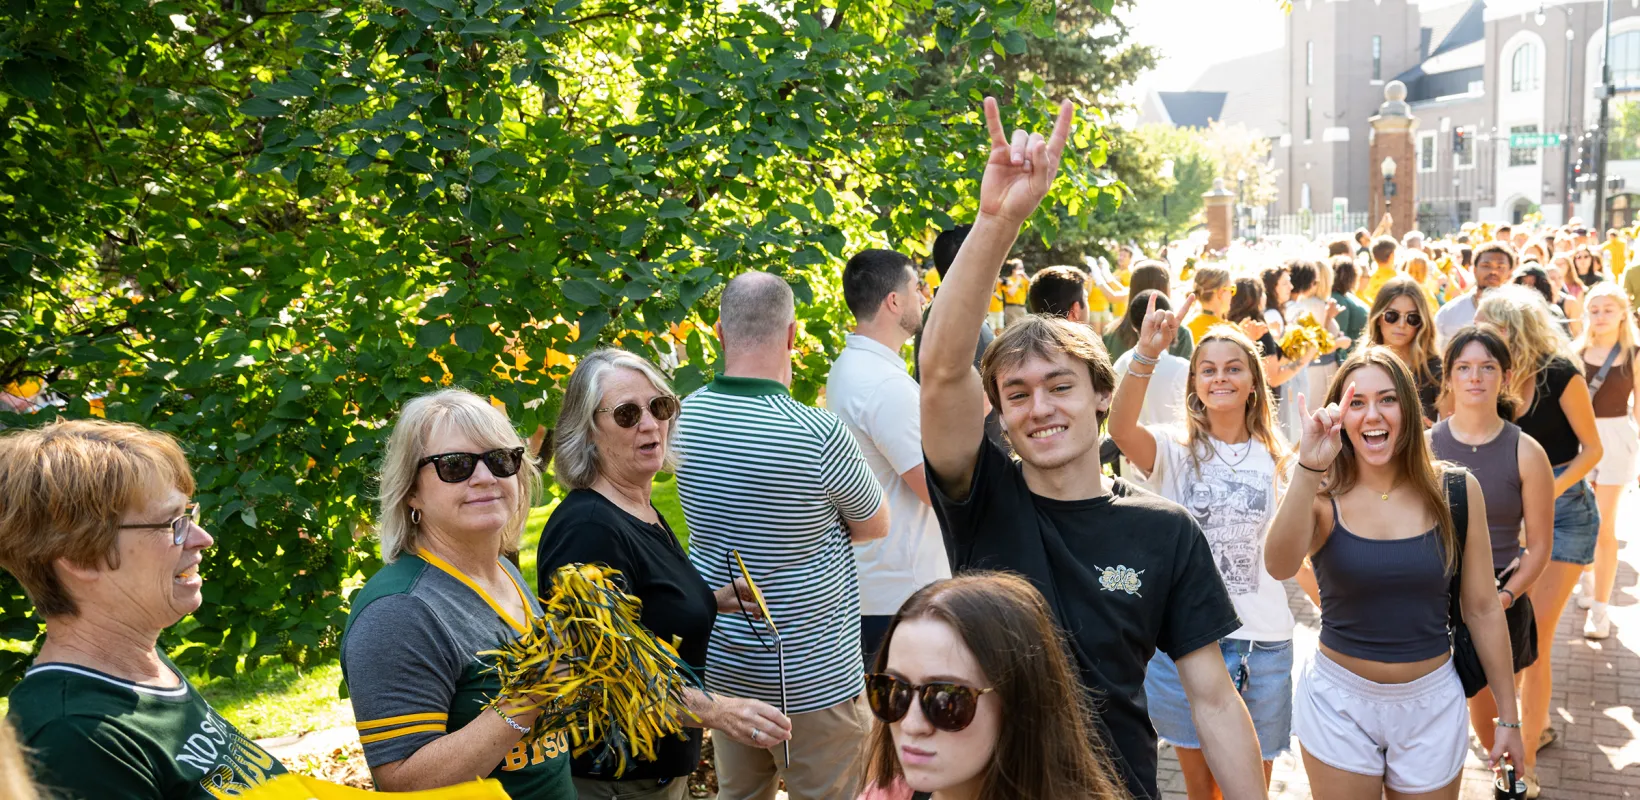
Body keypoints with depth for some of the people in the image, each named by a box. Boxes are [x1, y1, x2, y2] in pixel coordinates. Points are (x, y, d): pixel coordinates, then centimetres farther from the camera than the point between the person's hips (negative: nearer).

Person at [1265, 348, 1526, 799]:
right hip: (1339, 704, -1)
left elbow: (1483, 610, 1)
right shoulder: (1322, 497, -10)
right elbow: (1280, 568, -31)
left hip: (1432, 705, 1)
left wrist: (1508, 716, 5)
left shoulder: (1457, 492, -6)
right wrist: (1309, 470, -41)